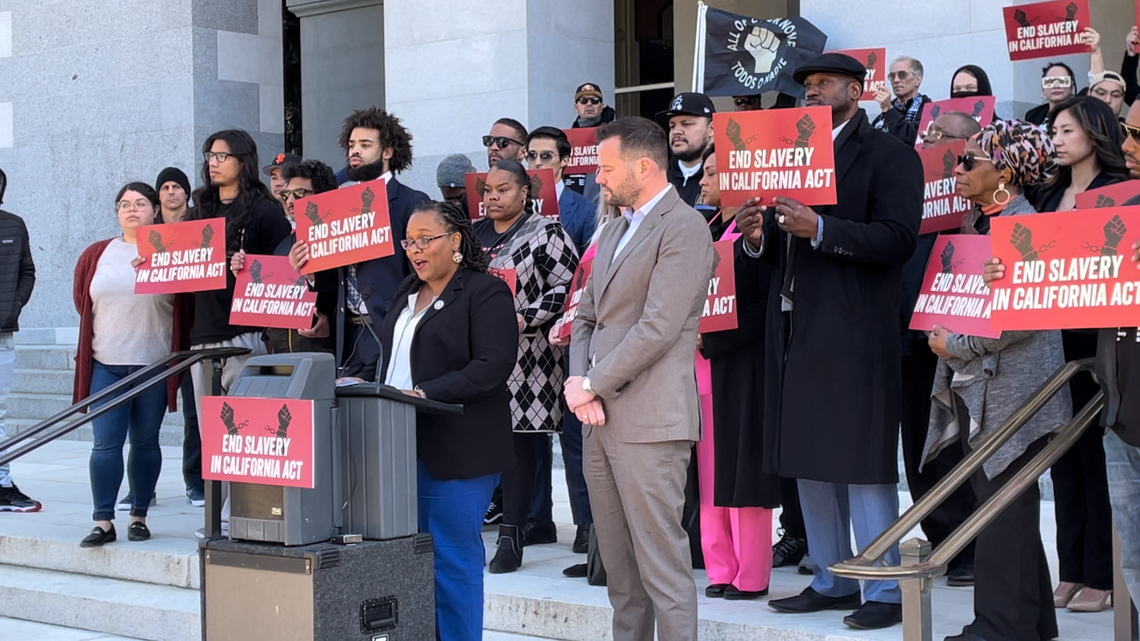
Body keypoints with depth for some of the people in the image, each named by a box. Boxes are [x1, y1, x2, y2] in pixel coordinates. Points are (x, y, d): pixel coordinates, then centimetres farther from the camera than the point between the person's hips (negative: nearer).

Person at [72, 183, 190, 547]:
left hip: (154, 364, -2)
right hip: (105, 365, 2)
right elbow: (82, 301, 17)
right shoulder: (95, 255, 9)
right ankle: (103, 522, -2)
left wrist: (179, 358, 1)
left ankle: (139, 517, 15)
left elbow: (187, 308, 3)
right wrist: (114, 331, 14)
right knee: (106, 442, -4)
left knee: (145, 442, 6)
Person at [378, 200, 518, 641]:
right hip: (404, 447, 8)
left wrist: (424, 394, -21)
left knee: (453, 556, -4)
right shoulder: (408, 293, 20)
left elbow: (492, 367, -16)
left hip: (456, 451, -7)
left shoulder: (486, 293, -6)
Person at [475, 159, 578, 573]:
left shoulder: (545, 232, 0)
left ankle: (512, 533, -1)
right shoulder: (474, 234, 18)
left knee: (519, 439, -5)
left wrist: (525, 319, -15)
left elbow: (567, 285, -8)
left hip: (523, 354, -5)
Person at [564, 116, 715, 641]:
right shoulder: (615, 230, 20)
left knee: (662, 564, -7)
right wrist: (578, 381, 1)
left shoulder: (684, 229, -10)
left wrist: (593, 385, -11)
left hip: (649, 420, -9)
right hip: (601, 420, 9)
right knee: (617, 563, 13)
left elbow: (657, 328, -17)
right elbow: (588, 315, 19)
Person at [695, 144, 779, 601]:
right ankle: (720, 570, 14)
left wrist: (710, 340, -18)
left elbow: (765, 305, -15)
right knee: (711, 469, 8)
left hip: (740, 364, -7)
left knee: (740, 469, -4)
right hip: (703, 365, 7)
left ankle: (751, 575, 3)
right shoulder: (705, 231, 15)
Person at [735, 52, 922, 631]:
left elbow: (898, 239, -15)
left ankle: (885, 589, 2)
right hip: (795, 329, 8)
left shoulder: (888, 156, -2)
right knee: (809, 462, 11)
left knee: (863, 462, -6)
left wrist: (820, 229, -23)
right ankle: (833, 580, 21)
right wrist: (756, 237, -4)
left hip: (854, 333, -7)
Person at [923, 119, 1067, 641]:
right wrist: (941, 333, 7)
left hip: (1010, 393, -10)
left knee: (1004, 510, -5)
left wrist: (957, 344, -14)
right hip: (975, 390, 10)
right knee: (996, 505, 13)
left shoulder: (1024, 224, -13)